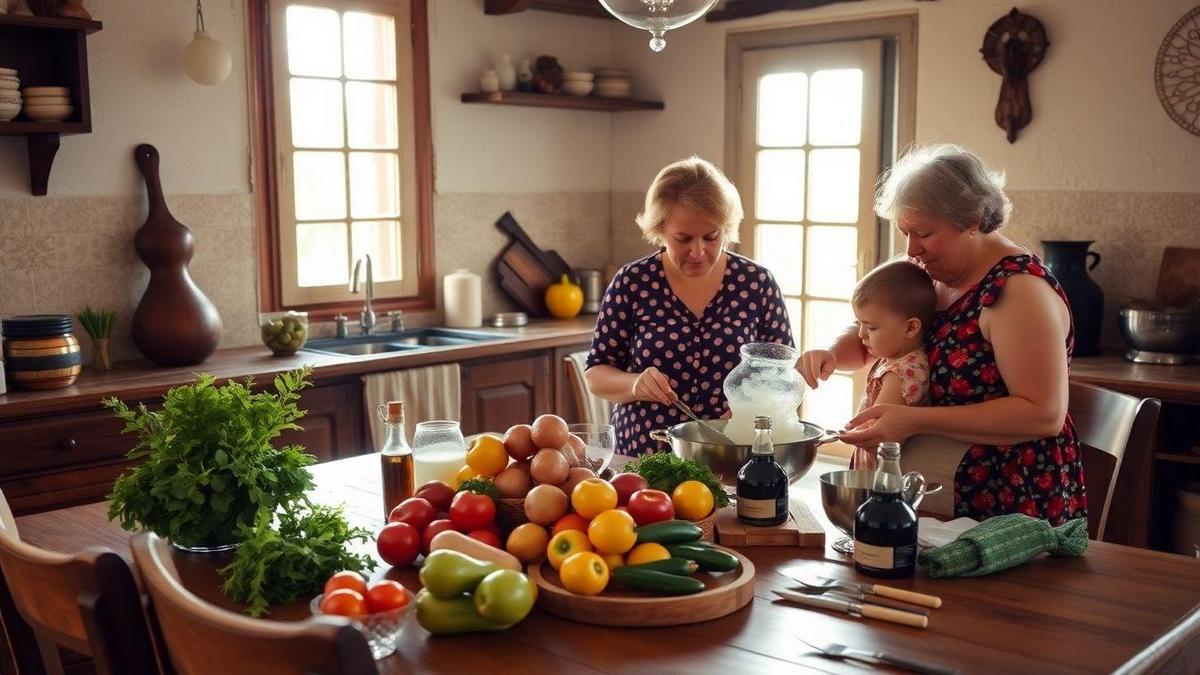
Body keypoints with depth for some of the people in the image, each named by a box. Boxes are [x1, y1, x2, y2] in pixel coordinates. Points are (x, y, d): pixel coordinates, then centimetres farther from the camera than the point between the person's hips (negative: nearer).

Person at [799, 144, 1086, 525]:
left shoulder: (1018, 287, -17)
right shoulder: (931, 277, 6)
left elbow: (1045, 414, -23)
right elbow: (867, 337, 18)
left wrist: (915, 420, -27)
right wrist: (831, 355, -7)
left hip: (1012, 506, -6)